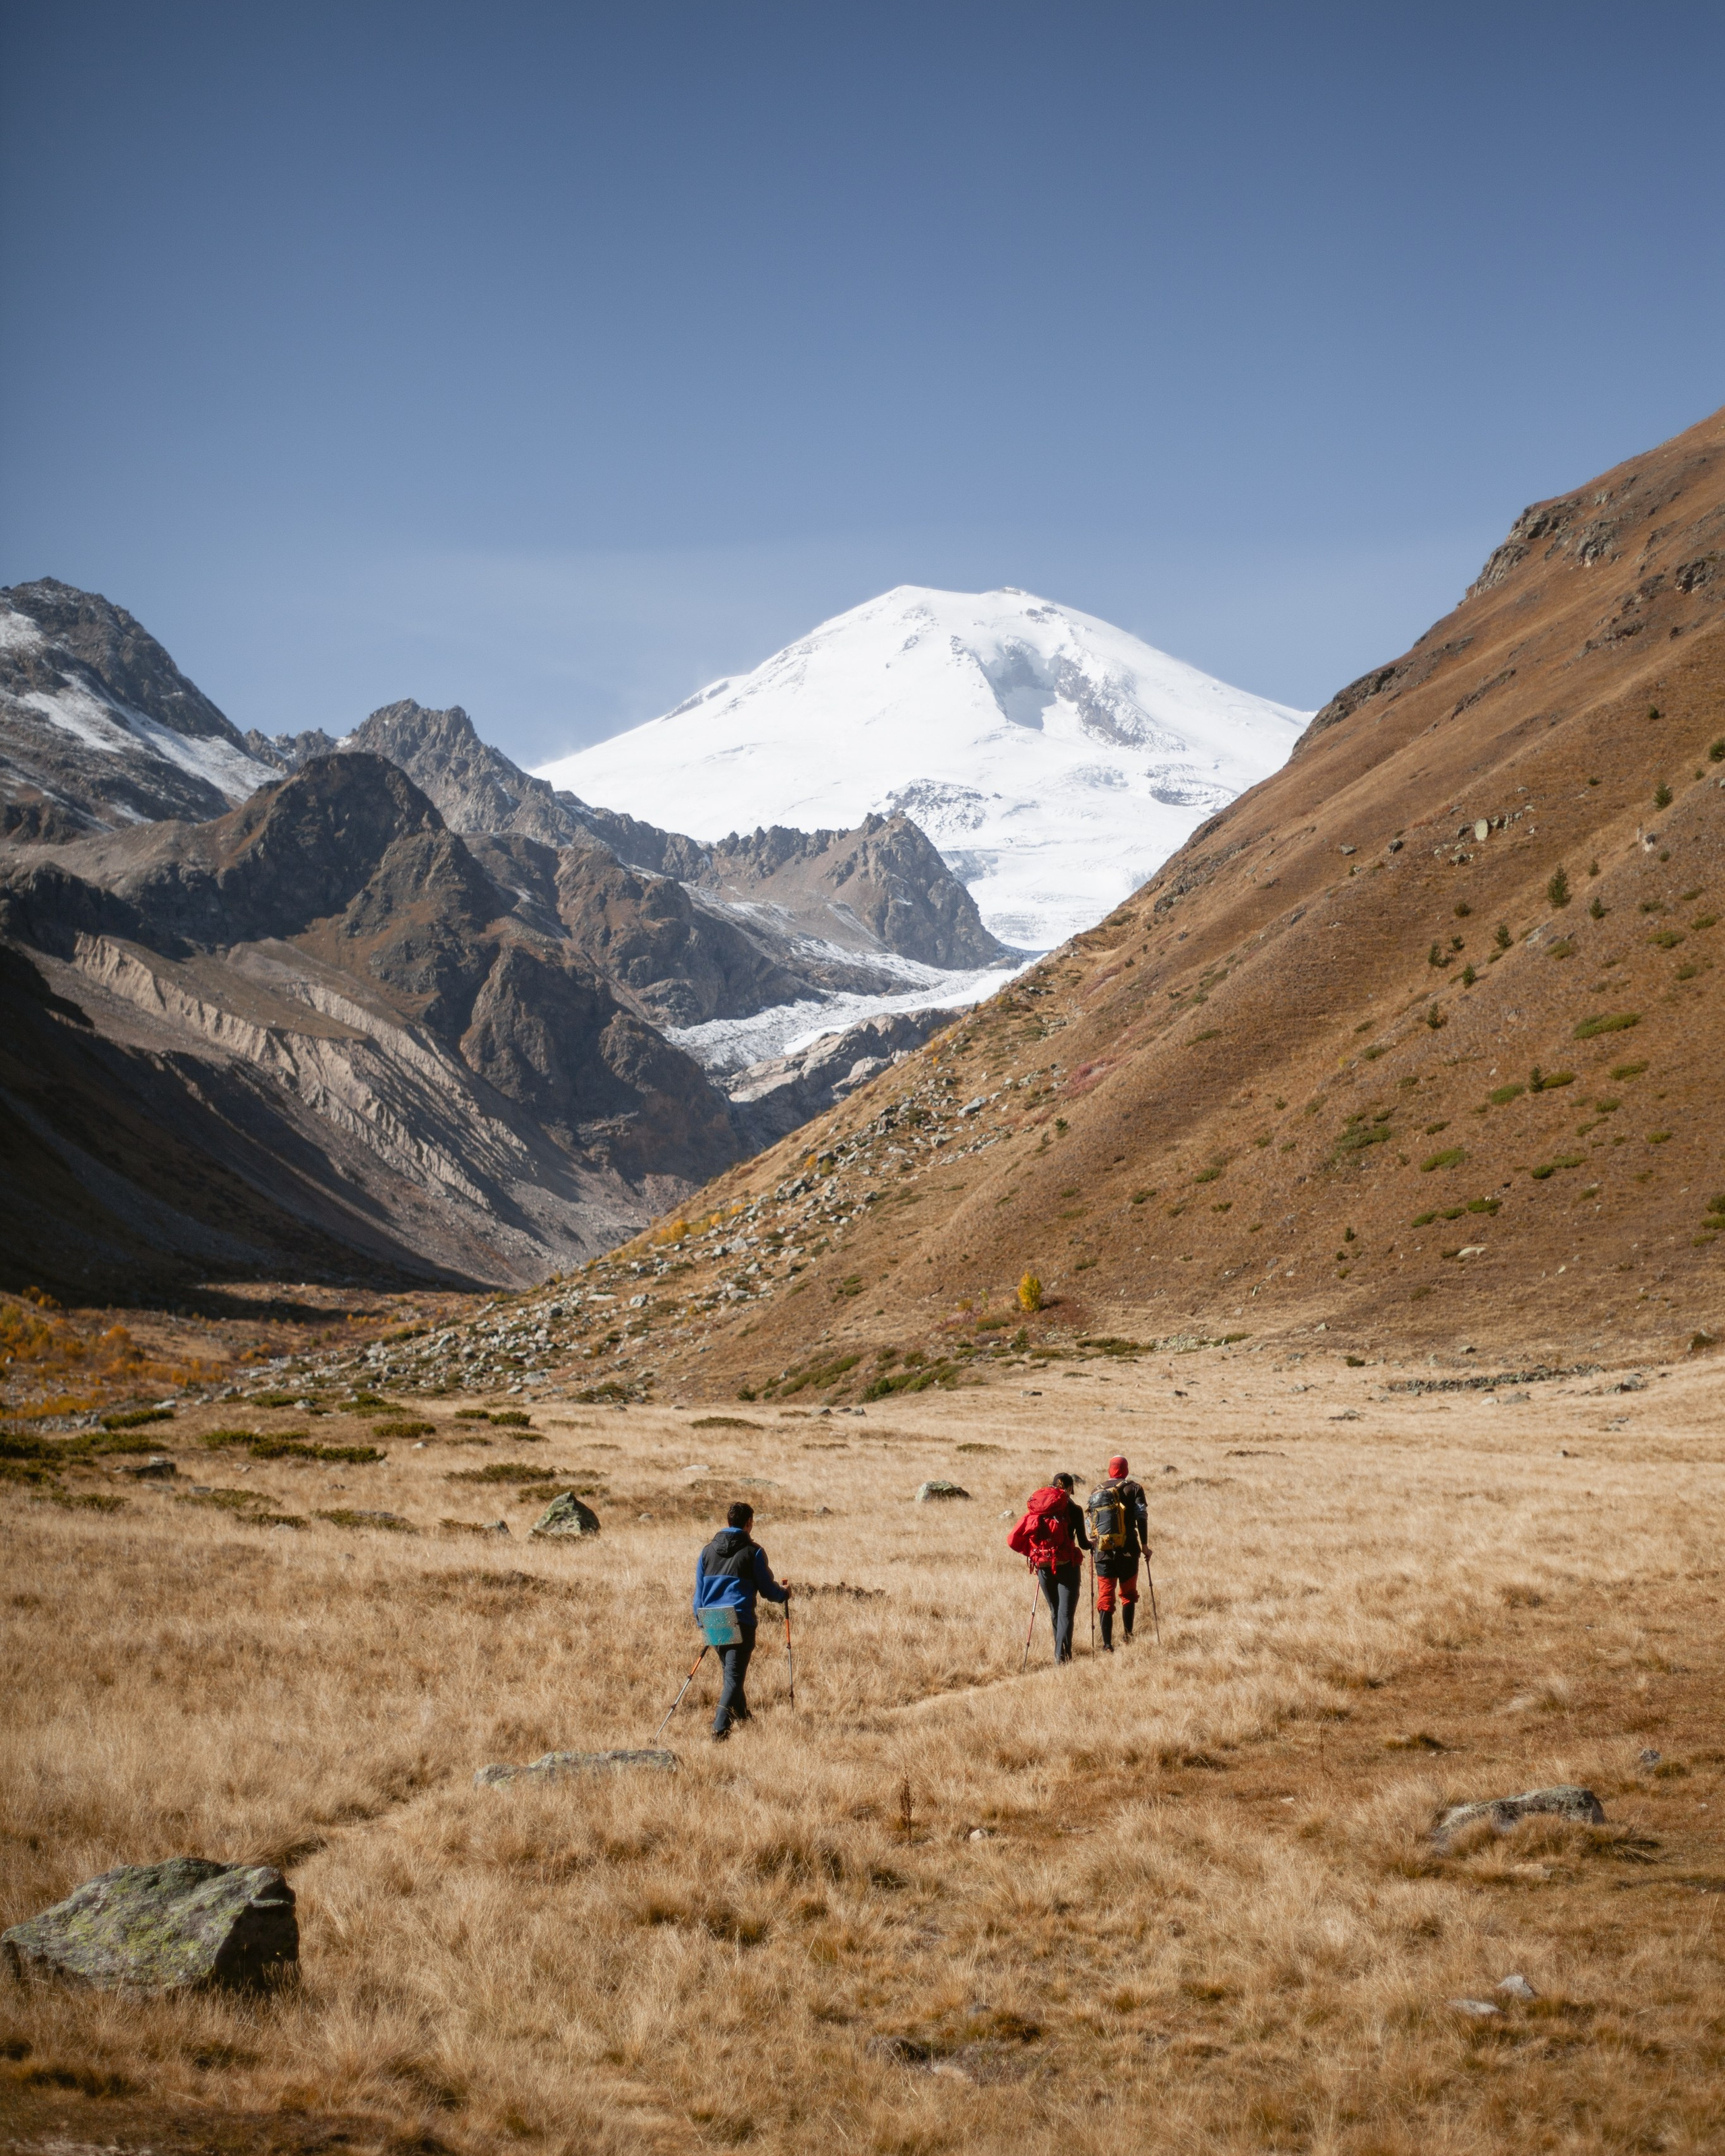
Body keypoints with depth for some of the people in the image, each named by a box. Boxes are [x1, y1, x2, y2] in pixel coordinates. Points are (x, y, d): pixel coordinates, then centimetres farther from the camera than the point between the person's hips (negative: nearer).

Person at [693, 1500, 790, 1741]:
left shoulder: (707, 1551, 11)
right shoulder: (753, 1552, -3)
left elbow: (699, 1591, 13)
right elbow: (767, 1589, 2)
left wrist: (701, 1621, 22)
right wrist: (785, 1594, 22)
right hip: (740, 1623, -5)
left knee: (730, 1672, 23)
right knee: (734, 1677, -7)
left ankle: (742, 1716, 37)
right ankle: (720, 1729, -21)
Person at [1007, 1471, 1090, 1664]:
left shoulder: (1037, 1509, 5)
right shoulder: (1073, 1510, -5)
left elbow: (1018, 1540, 3)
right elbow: (1083, 1544, -3)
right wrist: (1092, 1543, 21)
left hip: (1044, 1567, 4)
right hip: (1067, 1566, -4)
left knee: (1055, 1611, 18)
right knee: (1066, 1613, -3)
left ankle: (1060, 1652, 23)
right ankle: (1062, 1655, -15)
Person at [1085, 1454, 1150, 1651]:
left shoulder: (1096, 1492, 12)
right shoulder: (1133, 1489, 2)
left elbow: (1090, 1523, 12)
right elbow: (1142, 1518, -6)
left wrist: (1093, 1549, 19)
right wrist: (1144, 1545, -3)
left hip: (1103, 1552, 2)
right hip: (1127, 1551, -2)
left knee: (1105, 1598, 3)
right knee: (1128, 1594, 17)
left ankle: (1107, 1644, -3)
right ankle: (1127, 1633, 8)